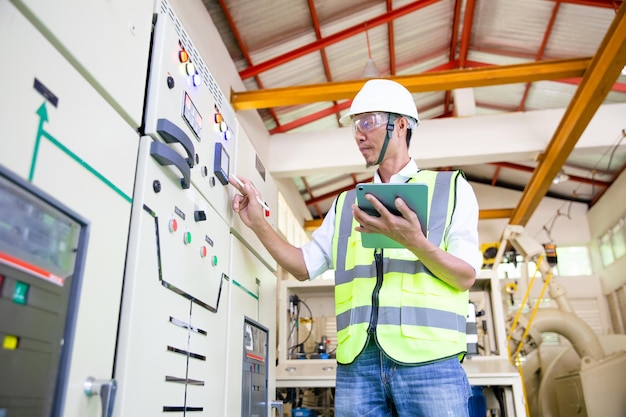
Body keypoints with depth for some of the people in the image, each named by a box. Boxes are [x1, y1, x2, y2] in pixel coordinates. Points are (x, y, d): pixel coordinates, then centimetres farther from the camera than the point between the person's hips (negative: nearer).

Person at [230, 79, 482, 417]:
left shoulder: (451, 188, 9)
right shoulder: (345, 204, 19)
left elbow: (466, 276, 0)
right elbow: (305, 266, 16)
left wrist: (413, 240, -18)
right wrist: (258, 223, 4)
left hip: (429, 359, -3)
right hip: (356, 362, 3)